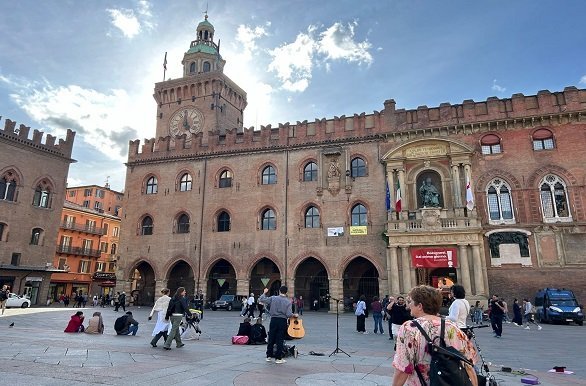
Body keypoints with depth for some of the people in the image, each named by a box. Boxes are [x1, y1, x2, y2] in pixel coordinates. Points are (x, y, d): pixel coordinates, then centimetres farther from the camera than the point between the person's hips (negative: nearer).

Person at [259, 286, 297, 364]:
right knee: (280, 340, 5)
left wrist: (264, 292, 16)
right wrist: (295, 315, 7)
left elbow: (261, 299, 0)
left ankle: (269, 356, 22)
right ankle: (278, 358, 10)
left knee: (271, 339, 13)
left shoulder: (273, 298, -2)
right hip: (282, 321, -2)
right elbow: (289, 314, -13)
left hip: (273, 320, 2)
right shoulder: (288, 301, -6)